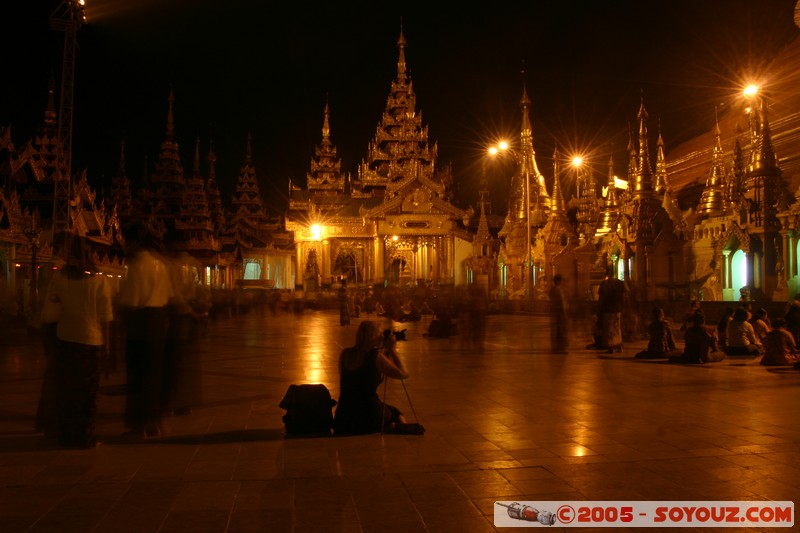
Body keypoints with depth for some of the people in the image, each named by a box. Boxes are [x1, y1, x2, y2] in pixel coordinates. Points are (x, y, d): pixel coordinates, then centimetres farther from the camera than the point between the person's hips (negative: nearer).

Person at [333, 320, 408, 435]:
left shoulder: (345, 354, 2)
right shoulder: (376, 357, -15)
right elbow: (403, 374, -8)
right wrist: (392, 350, 3)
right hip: (369, 418, -4)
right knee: (395, 412, 28)